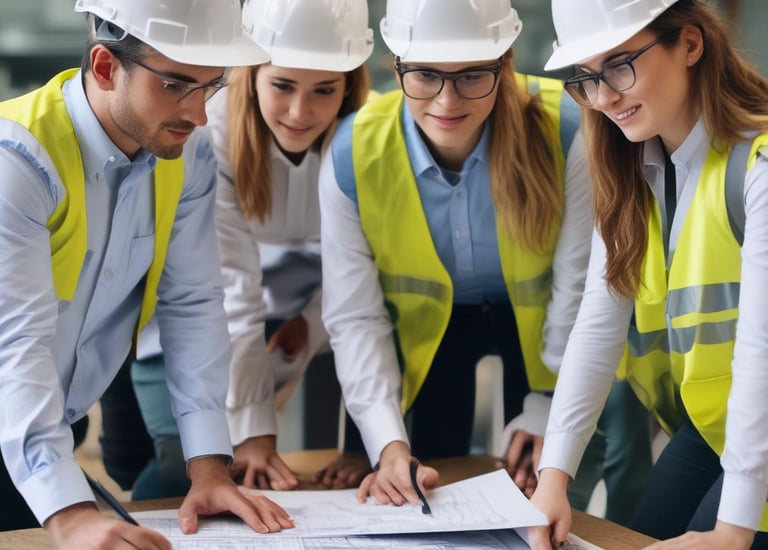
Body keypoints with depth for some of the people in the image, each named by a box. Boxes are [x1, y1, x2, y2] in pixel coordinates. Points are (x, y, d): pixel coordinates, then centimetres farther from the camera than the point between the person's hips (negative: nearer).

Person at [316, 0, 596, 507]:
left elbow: (579, 284, -20)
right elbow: (355, 317, -21)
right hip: (428, 323, 1)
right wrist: (387, 443, -32)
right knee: (425, 498, 4)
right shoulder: (354, 156, -27)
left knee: (536, 495, 6)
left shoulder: (563, 131, -32)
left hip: (537, 317, -1)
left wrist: (548, 407, -16)